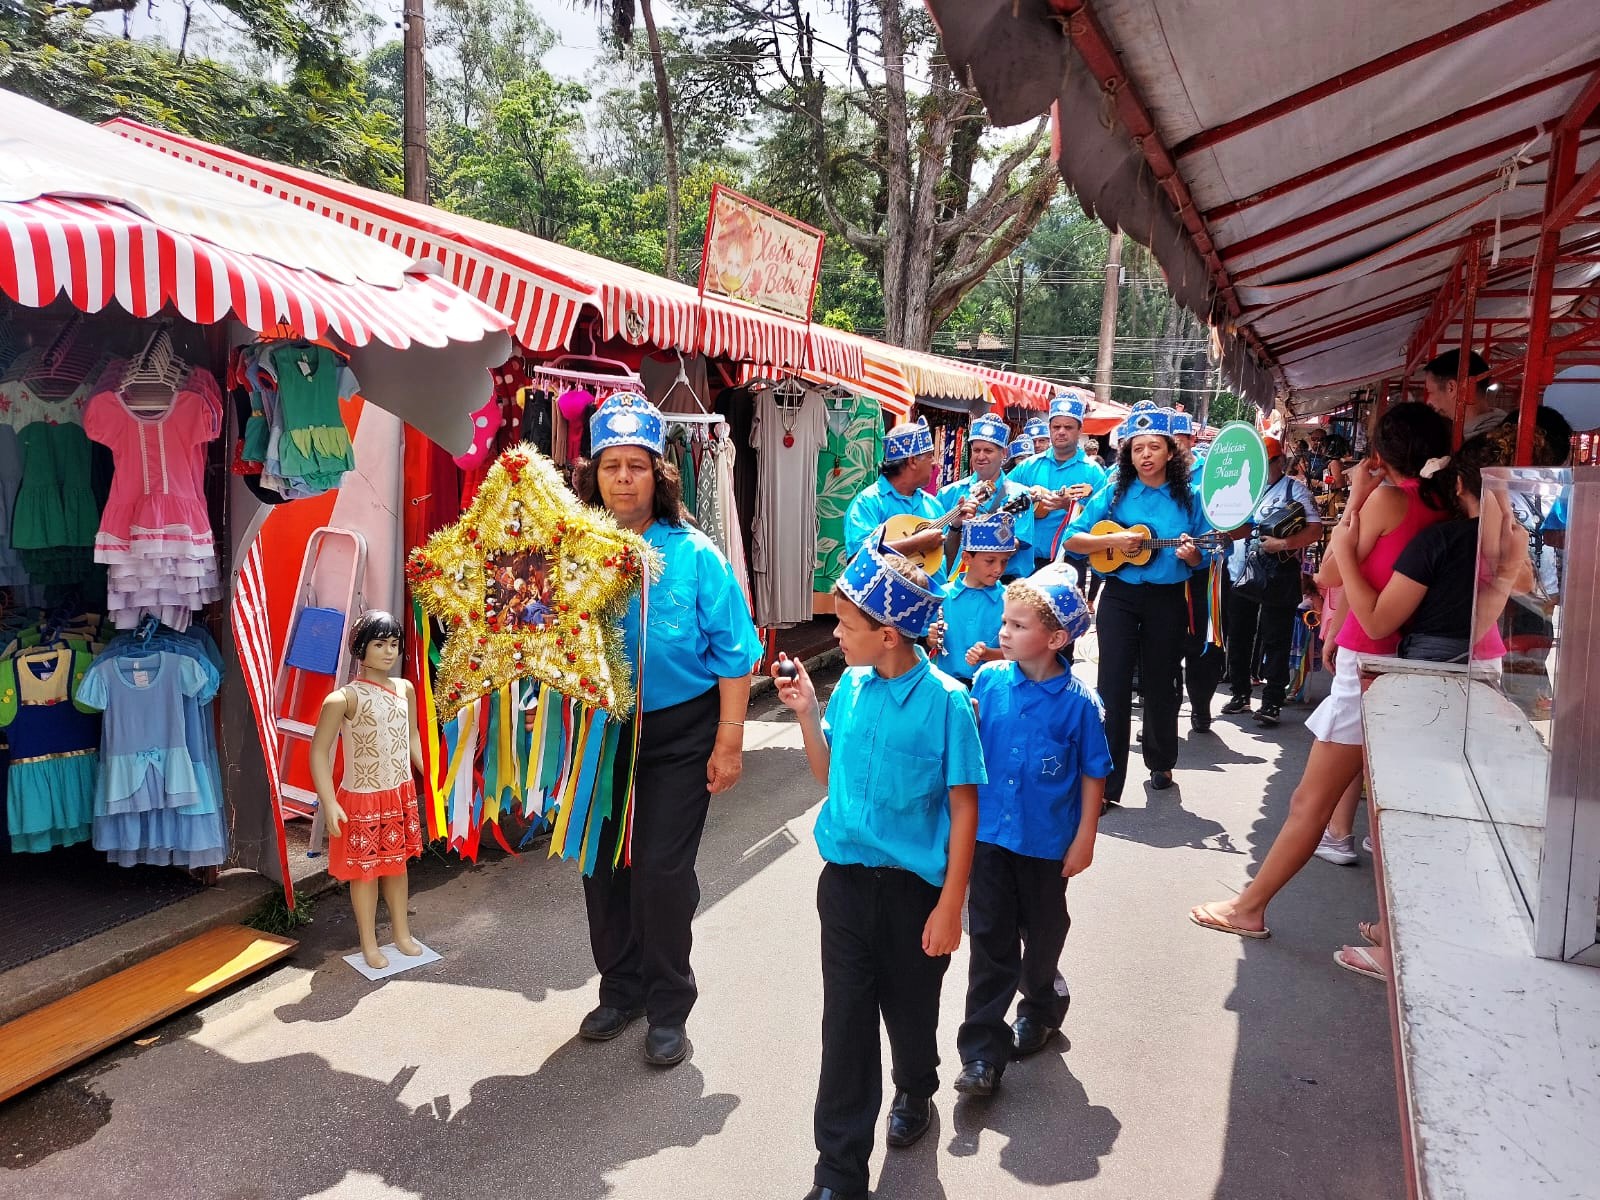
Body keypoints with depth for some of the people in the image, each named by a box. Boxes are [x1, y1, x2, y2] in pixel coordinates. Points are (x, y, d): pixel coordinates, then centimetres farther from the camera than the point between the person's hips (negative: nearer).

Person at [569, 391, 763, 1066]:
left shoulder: (693, 554, -12)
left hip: (679, 733, -3)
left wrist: (729, 740, -10)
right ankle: (620, 988, 36)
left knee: (662, 870, 1)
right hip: (601, 729, 4)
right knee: (604, 863, 14)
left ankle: (668, 1008, 22)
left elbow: (733, 653, -9)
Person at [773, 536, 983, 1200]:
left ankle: (915, 1091, 51)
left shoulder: (944, 701, -17)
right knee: (846, 1021, 7)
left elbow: (963, 808, -12)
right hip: (846, 879, 3)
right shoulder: (850, 686, -2)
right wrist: (807, 711, -3)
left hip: (914, 887, -3)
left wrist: (950, 905, -13)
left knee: (910, 1007, 19)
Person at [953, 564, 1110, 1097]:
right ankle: (983, 1049, 11)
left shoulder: (1078, 702, -14)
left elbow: (1093, 773, -6)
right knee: (990, 940, 4)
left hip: (1047, 842, -1)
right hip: (990, 834, 2)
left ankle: (1040, 1008, 46)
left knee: (1041, 933, 19)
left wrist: (1085, 837, -5)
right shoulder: (987, 681, -7)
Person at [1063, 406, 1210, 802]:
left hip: (1168, 601, 1)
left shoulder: (1188, 498, 1)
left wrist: (1191, 554, -17)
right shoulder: (1114, 493, 0)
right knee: (1114, 687, -4)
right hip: (1120, 596, -1)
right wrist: (1113, 540, -17)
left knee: (1160, 684, 12)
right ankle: (1106, 784, -1)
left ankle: (1161, 763, 35)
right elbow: (1072, 539, -2)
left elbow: (1202, 558, 6)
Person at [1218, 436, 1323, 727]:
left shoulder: (1294, 489, -3)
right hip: (1240, 575, 6)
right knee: (1238, 637, 13)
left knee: (1275, 642, 0)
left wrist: (1283, 544, -25)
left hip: (1277, 579, -6)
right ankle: (1239, 694, 26)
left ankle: (1272, 702, 6)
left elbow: (1315, 530, -12)